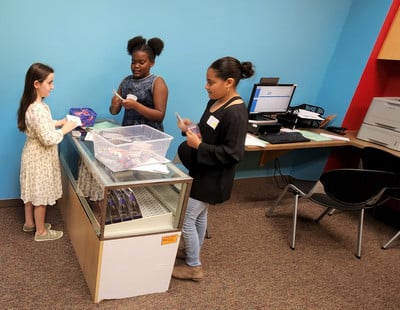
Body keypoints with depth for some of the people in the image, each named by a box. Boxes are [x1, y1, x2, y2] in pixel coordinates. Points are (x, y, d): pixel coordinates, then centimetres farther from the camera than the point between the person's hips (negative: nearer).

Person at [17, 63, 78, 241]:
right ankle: (41, 231, 22)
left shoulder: (33, 104, 3)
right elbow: (49, 139, -30)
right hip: (40, 156, -10)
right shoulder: (38, 109, -29)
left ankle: (29, 223, 39)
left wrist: (59, 122, 7)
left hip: (34, 153, 10)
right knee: (40, 194, 6)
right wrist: (65, 129, -17)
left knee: (32, 191, 22)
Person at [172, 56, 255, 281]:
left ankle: (194, 267, 19)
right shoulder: (216, 102, 1)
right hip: (202, 171, 9)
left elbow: (233, 154, -26)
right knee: (199, 215, 23)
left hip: (212, 177, -9)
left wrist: (198, 145, -27)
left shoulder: (236, 113, -26)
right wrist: (191, 128, -4)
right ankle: (193, 252, 43)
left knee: (185, 219, 1)